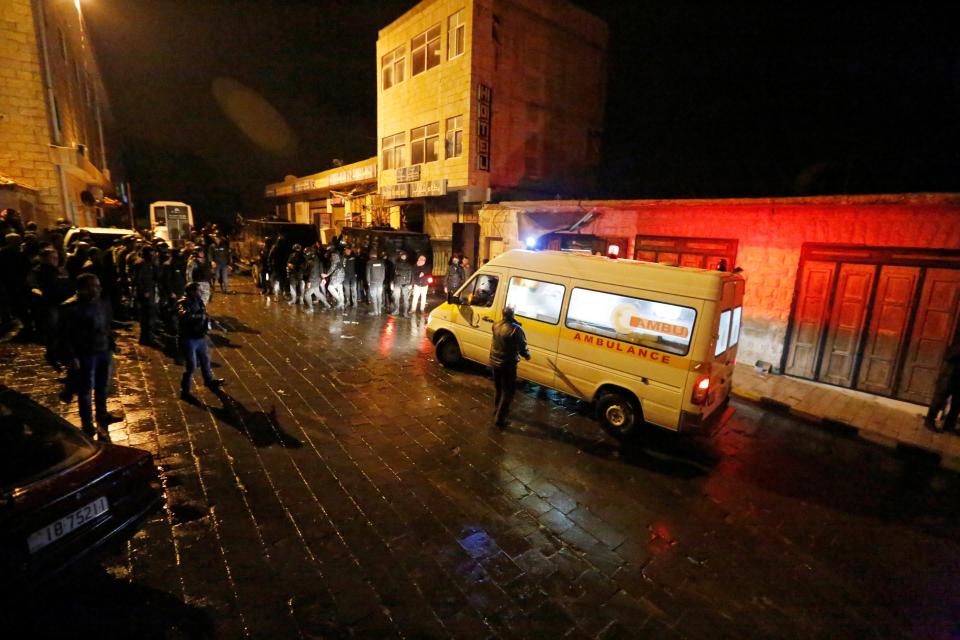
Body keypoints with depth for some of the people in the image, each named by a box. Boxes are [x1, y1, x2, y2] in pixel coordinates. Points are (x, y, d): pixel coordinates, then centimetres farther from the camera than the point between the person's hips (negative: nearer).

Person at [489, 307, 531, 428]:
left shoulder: (496, 326, -3)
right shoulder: (516, 329, -22)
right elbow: (522, 348, -17)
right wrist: (527, 355, 4)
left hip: (495, 361, 7)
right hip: (508, 364, -7)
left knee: (499, 388, 24)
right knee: (508, 391, 6)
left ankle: (497, 410, 39)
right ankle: (500, 418, 7)